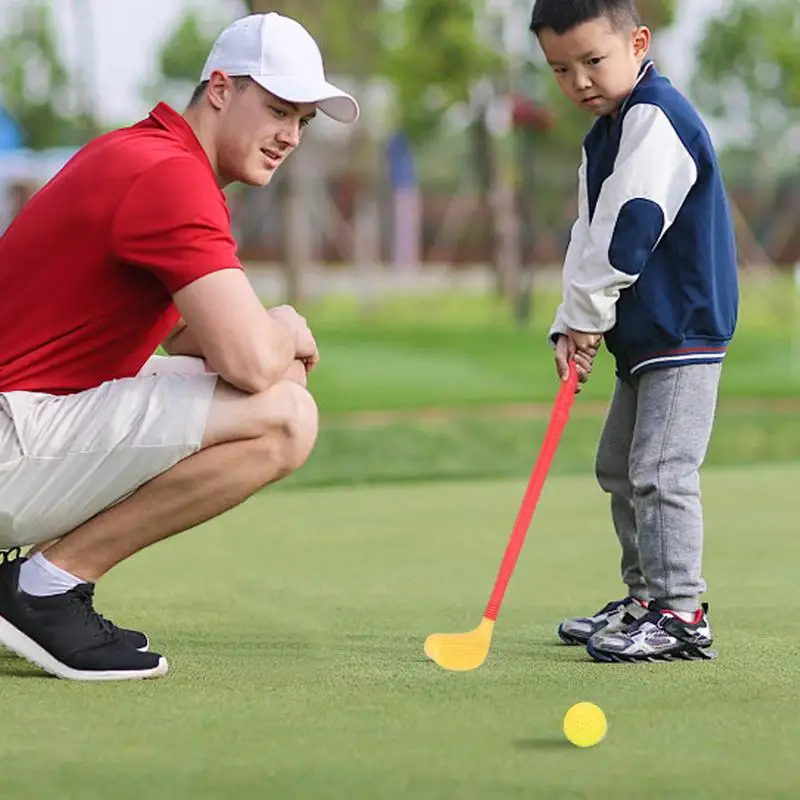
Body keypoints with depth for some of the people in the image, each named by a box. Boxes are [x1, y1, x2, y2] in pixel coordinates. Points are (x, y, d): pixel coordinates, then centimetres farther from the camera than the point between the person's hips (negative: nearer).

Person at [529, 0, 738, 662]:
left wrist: (586, 314, -14)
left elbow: (626, 231, -24)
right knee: (618, 467, 17)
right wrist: (574, 325, 2)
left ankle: (681, 614, -11)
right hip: (643, 335, 11)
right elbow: (590, 236, 14)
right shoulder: (606, 135, 15)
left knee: (660, 470, -15)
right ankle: (645, 597, 27)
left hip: (684, 331, -11)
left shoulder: (656, 118, -18)